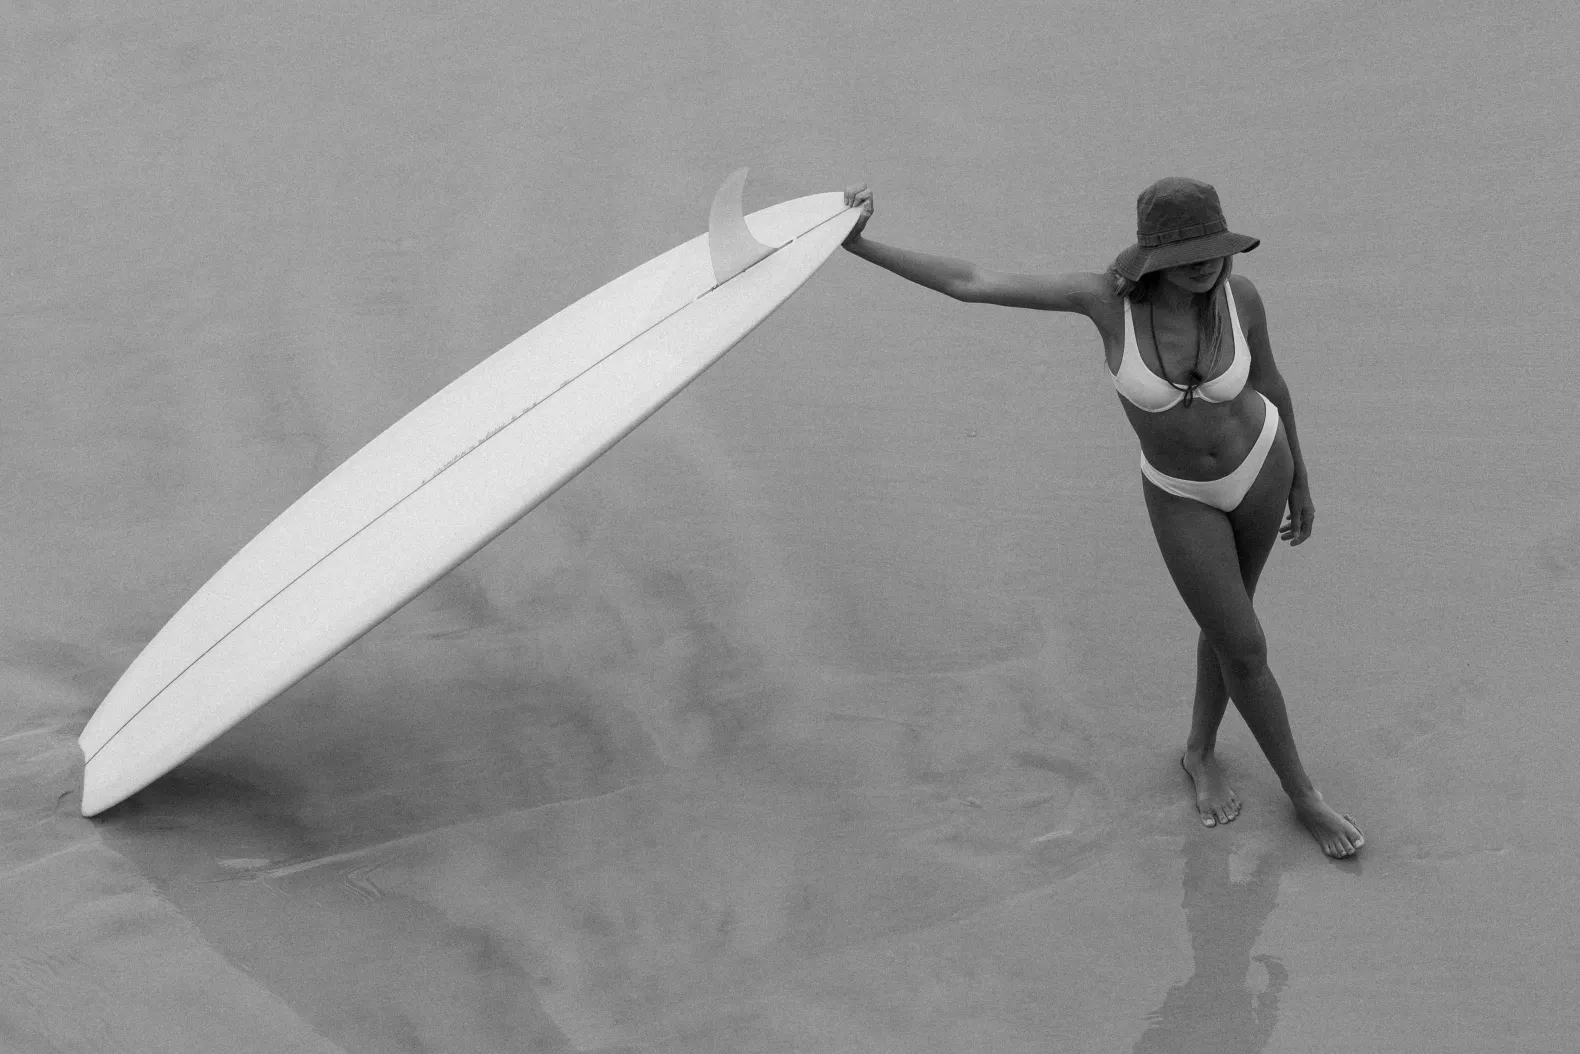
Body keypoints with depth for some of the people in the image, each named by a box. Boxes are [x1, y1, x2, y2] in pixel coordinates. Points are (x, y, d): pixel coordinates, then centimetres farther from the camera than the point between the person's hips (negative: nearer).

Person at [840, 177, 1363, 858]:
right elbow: (972, 284, -30)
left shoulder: (1238, 292, -26)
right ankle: (1303, 795, 30)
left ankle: (1200, 752, 48)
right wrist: (860, 246, -33)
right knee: (1245, 651, 5)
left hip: (1259, 461, 1)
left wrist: (1301, 483, 7)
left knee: (1226, 625, 19)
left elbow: (1268, 382, -6)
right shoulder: (1109, 295, -32)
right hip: (1183, 495, -1)